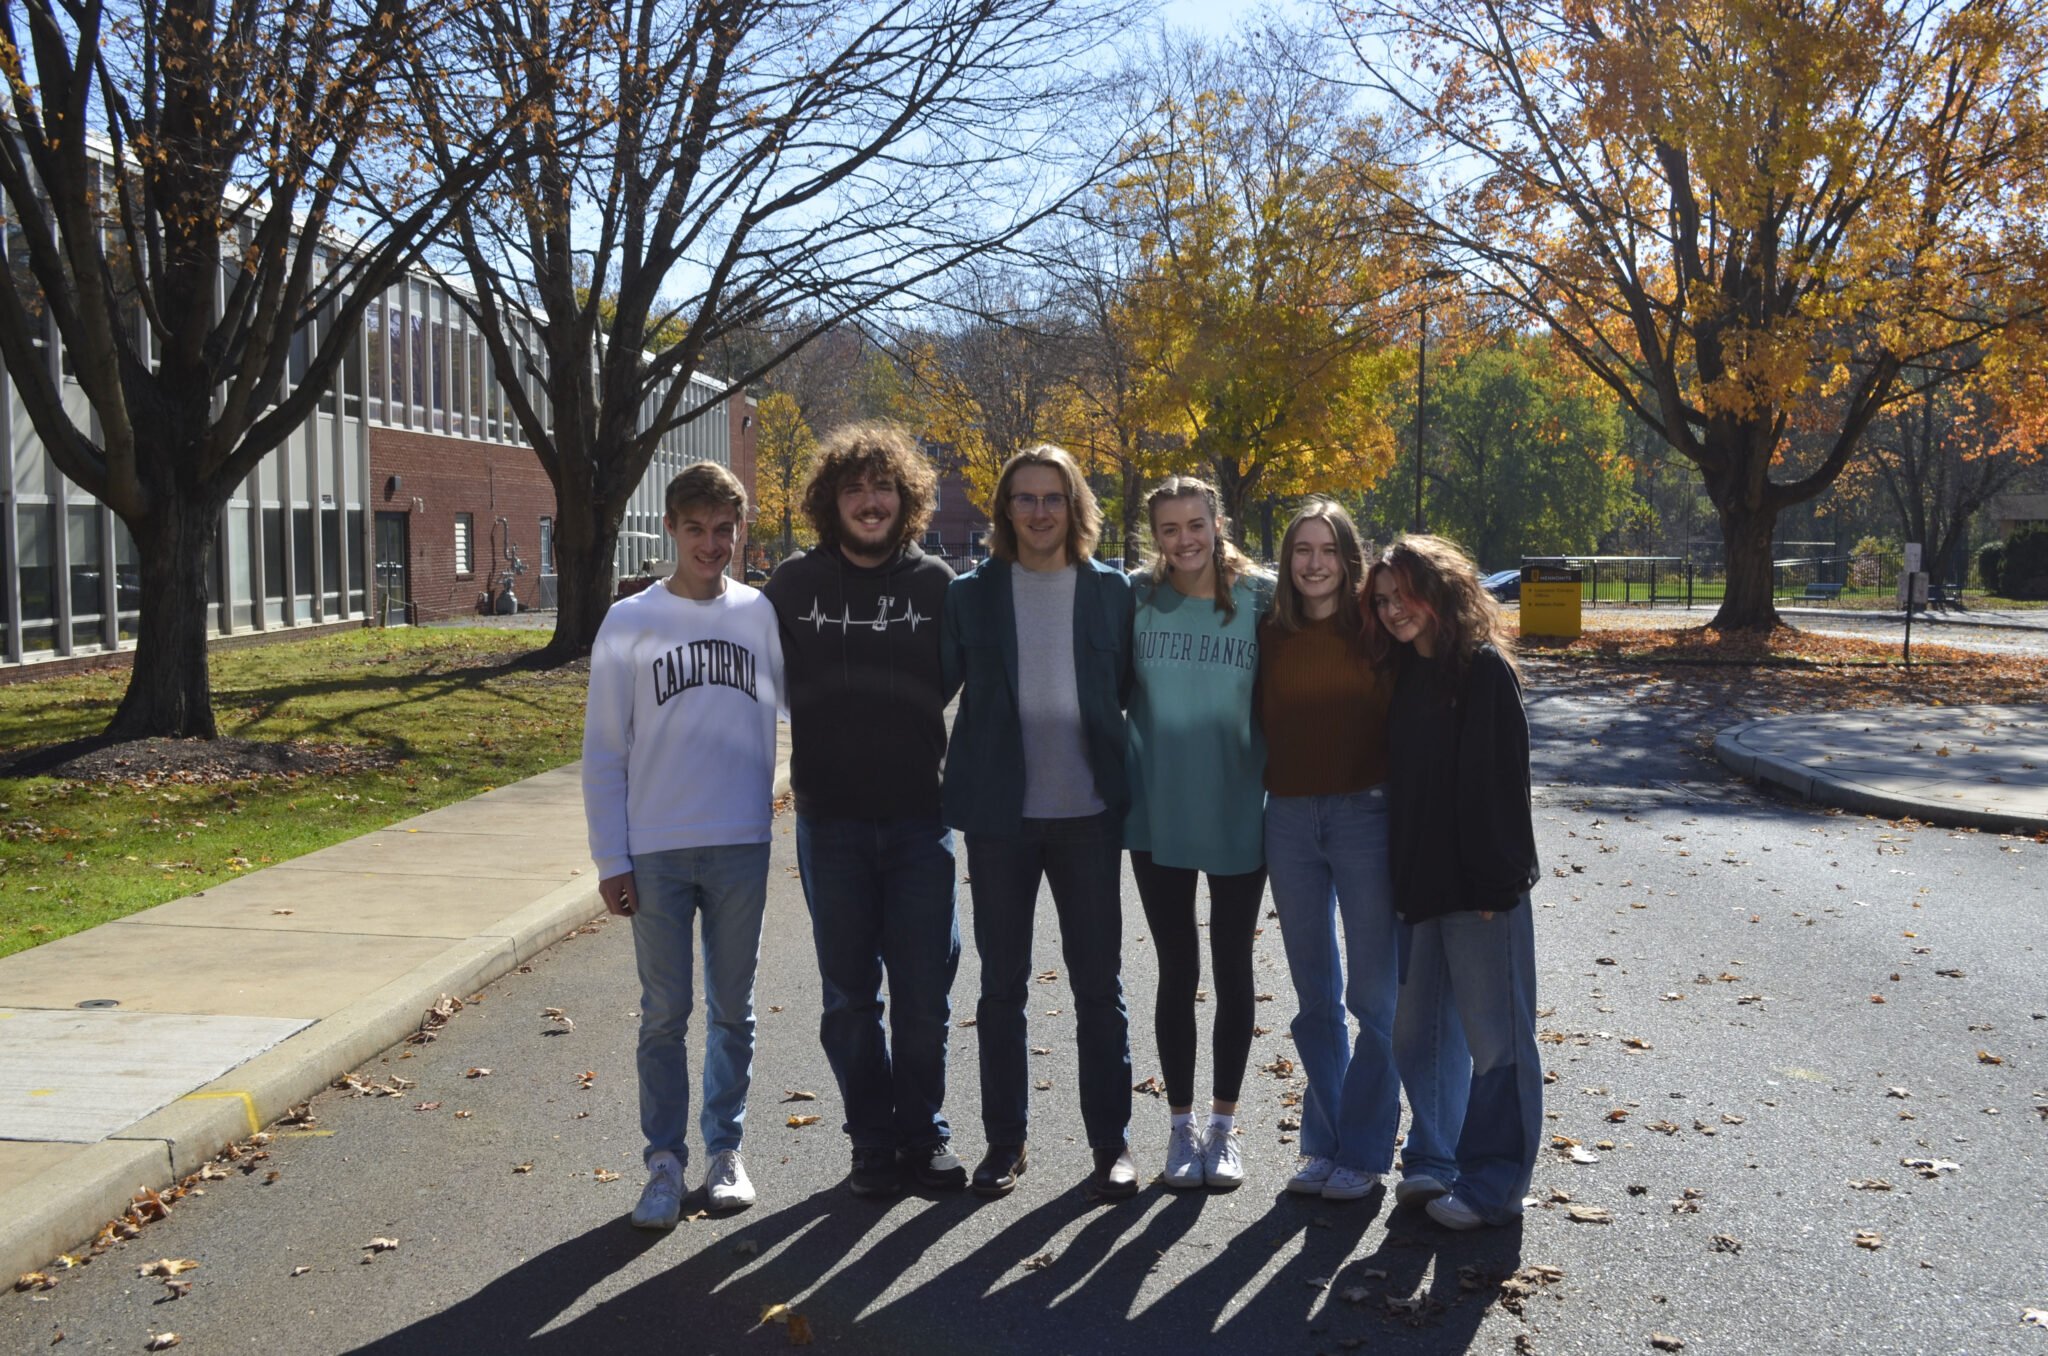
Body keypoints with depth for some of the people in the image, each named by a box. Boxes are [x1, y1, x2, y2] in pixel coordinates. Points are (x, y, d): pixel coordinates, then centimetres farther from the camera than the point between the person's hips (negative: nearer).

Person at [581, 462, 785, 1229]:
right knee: (665, 1013, 4)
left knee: (732, 1008, 11)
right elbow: (604, 751, 1)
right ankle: (665, 1161, 14)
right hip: (656, 850, -1)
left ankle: (725, 1148, 24)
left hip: (742, 847, 1)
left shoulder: (764, 616, 3)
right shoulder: (630, 623, 0)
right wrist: (611, 860, -3)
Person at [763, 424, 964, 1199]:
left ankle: (924, 1134, 21)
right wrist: (822, 733, 3)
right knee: (850, 992, 8)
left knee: (924, 987, 4)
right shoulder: (794, 586, 1)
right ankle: (873, 1142, 21)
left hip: (919, 817, 0)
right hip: (830, 821, 0)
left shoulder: (935, 584, 1)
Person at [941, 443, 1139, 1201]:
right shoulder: (971, 594, 3)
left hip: (1088, 811, 0)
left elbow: (1128, 690, 9)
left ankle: (1111, 1143, 16)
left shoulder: (1111, 591, 4)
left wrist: (1125, 783, 2)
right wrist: (957, 786, -3)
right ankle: (1005, 1141, 20)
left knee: (1099, 984, 5)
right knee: (1001, 987, 9)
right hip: (1000, 814, 0)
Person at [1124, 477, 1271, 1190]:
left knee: (1232, 970, 10)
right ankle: (1181, 1124, 23)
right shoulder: (1137, 599, -3)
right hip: (1159, 817, 0)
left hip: (1240, 816, 0)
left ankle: (1224, 1124, 24)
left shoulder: (1260, 599, -4)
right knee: (1176, 972, 9)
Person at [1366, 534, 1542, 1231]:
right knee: (1419, 1027, 15)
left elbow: (1501, 781, -16)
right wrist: (1400, 879, 11)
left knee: (1494, 1034, 2)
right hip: (1420, 881, 8)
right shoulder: (1404, 673, 11)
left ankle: (1493, 1185, 12)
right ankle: (1434, 1159, 30)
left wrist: (1496, 884, -18)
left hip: (1480, 883, -8)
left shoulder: (1484, 669, -11)